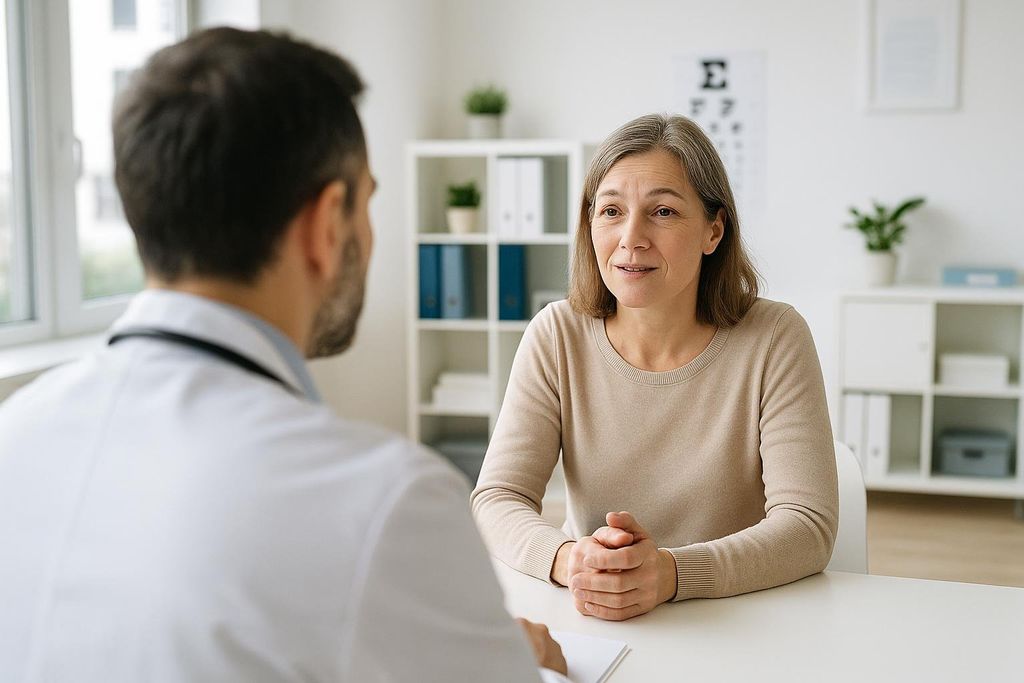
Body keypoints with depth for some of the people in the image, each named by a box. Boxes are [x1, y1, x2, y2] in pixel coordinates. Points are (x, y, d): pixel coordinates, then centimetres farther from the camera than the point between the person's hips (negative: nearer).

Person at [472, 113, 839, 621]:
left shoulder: (774, 340, -9)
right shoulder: (557, 336, -4)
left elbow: (808, 526, -15)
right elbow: (496, 501, -8)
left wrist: (672, 572, -32)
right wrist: (568, 560, -31)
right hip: (585, 621, 2)